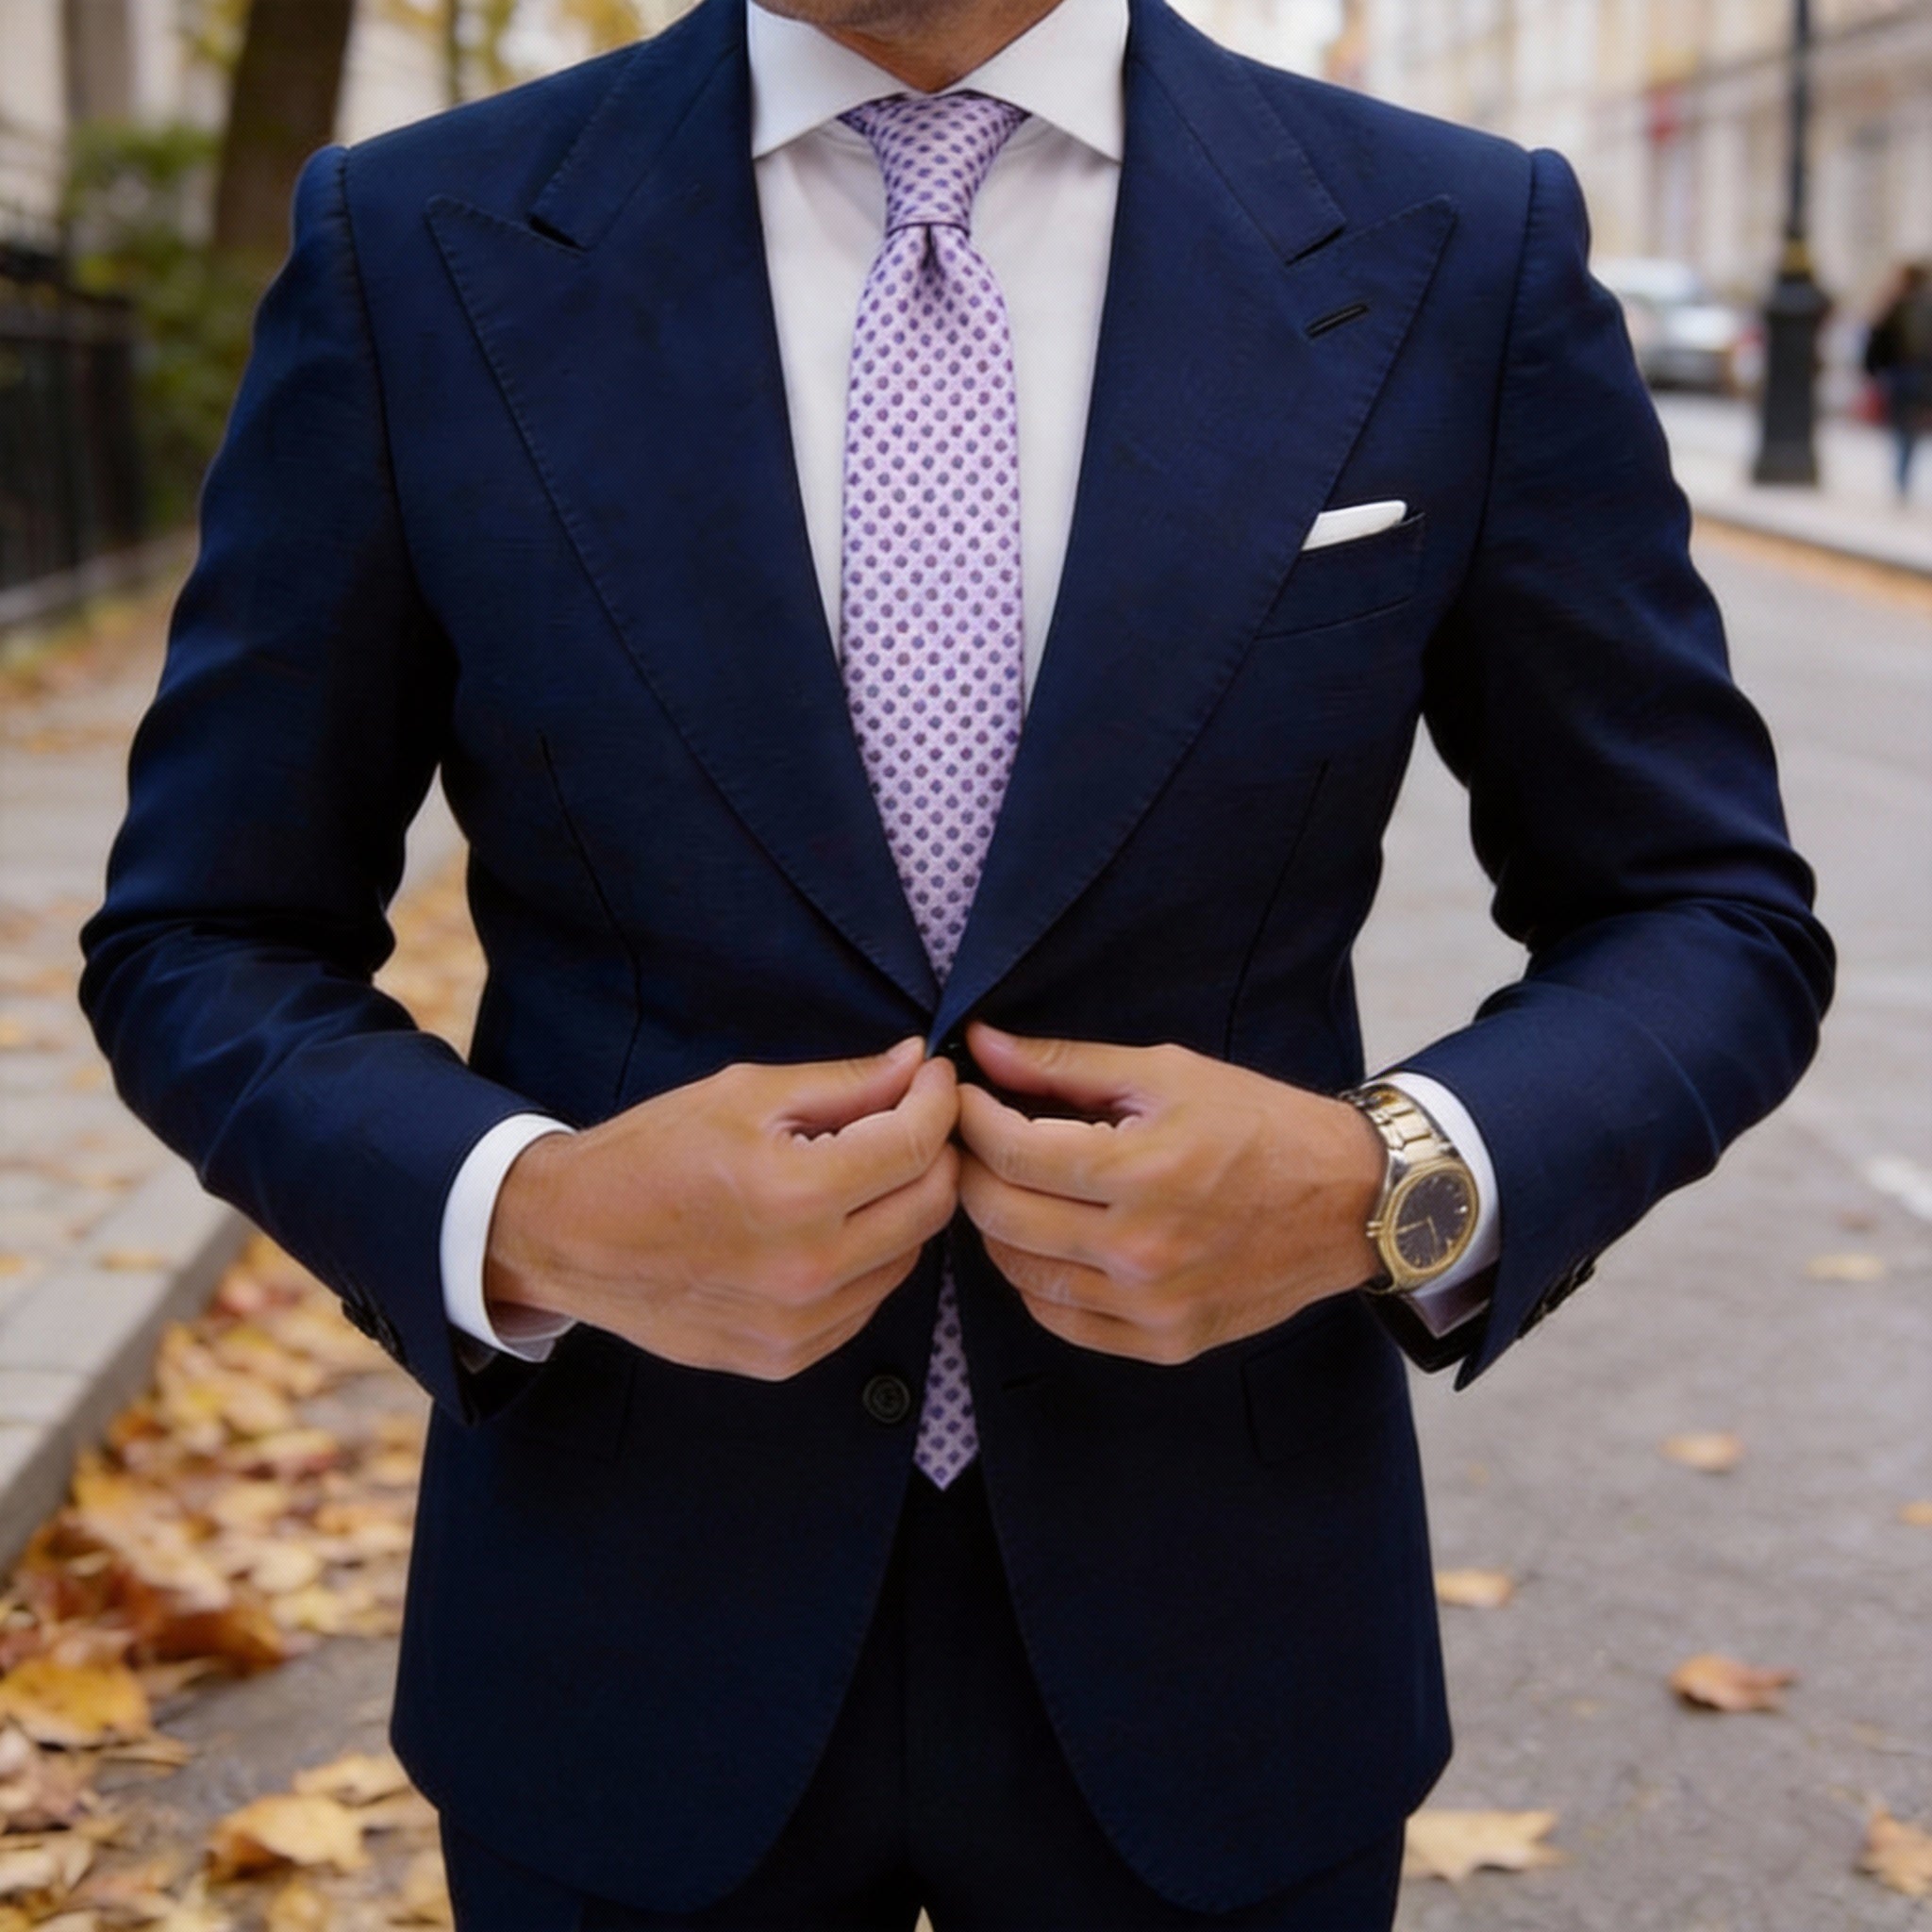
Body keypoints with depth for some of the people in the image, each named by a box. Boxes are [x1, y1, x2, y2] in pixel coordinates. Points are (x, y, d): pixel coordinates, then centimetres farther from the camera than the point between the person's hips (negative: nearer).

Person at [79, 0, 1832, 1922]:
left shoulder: (1463, 253, -7)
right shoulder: (412, 251, -7)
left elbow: (1711, 918, 1)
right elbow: (200, 944, 0)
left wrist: (1394, 1185, -18)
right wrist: (523, 1218, -19)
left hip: (1215, 1631, 1)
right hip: (630, 1635, 0)